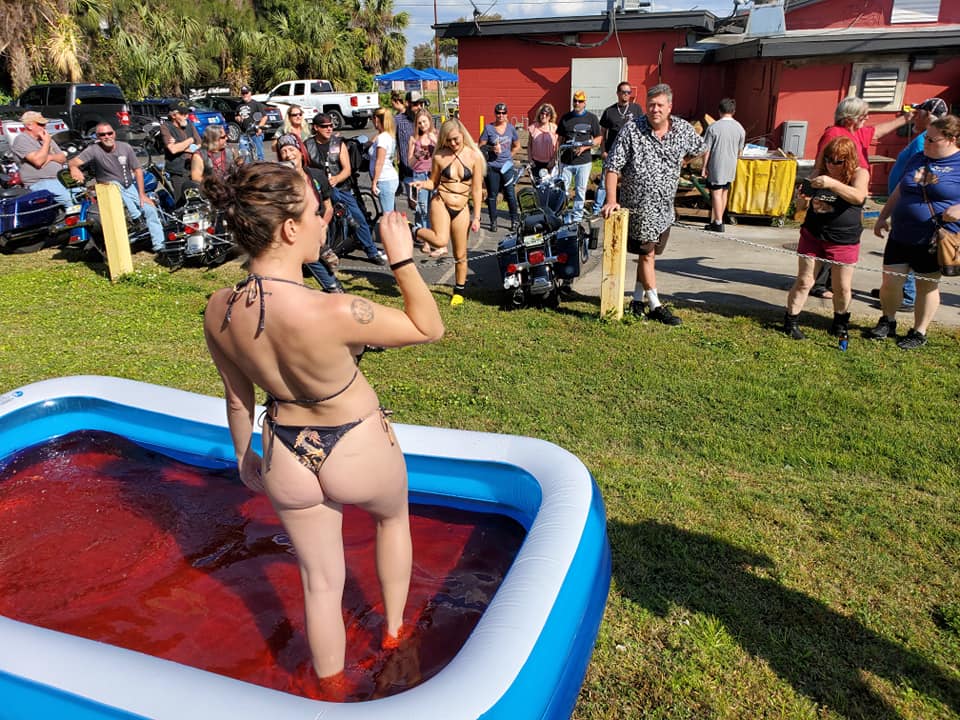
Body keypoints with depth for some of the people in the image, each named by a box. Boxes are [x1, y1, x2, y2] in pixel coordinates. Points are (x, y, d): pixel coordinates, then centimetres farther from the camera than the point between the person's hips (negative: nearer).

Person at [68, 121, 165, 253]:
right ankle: (137, 218, -26)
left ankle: (159, 245, 2)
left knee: (150, 208, -5)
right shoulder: (94, 150, -13)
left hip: (130, 186, 4)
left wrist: (142, 194, -5)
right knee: (114, 185, -37)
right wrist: (74, 168, -45)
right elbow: (73, 161, -20)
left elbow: (137, 169, -1)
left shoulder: (125, 147, -5)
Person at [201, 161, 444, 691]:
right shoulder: (334, 313, -34)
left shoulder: (218, 311, -15)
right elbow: (429, 328, -18)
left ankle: (332, 689, 46)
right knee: (393, 516, 33)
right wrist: (402, 258, -15)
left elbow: (237, 398, 2)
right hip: (358, 455, -3)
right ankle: (393, 631, 51)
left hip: (286, 465, 4)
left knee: (320, 582, 23)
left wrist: (244, 458, 18)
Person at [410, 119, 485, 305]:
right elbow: (433, 182, 10)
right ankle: (414, 232, -1)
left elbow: (477, 189, 0)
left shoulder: (474, 156, -2)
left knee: (460, 255, 8)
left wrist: (476, 217, -2)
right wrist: (422, 184, -13)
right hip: (440, 203, -1)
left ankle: (459, 291, 28)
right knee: (441, 241, -29)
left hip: (461, 209, 1)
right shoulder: (440, 156, -1)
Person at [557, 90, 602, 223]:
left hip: (584, 161, -2)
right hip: (566, 161, 2)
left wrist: (584, 147, -13)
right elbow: (560, 139, 14)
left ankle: (577, 217, 11)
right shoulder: (565, 117, 11)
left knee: (580, 190, 3)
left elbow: (598, 139, 2)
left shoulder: (591, 118, 3)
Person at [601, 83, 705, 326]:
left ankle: (637, 300, 25)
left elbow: (699, 149, 21)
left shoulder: (684, 129, -1)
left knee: (649, 253, 12)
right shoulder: (631, 130, -11)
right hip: (639, 205, -4)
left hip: (665, 207, 5)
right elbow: (612, 166, -12)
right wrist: (611, 200, -21)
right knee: (647, 253, 0)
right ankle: (655, 306, 7)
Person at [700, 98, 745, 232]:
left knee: (716, 194, 0)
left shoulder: (714, 127, -12)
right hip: (731, 167, 5)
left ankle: (718, 224, -1)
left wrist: (704, 167, -3)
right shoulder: (740, 128, 1)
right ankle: (717, 220, 22)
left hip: (716, 166, -5)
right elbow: (740, 151, 9)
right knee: (724, 193, 14)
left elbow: (707, 150, -10)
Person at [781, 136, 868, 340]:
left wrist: (832, 184, -38)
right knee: (804, 281, 4)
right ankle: (791, 321, 14)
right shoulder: (822, 174, 5)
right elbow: (806, 198, 20)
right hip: (812, 235, 2)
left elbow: (858, 196, -28)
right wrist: (805, 194, -4)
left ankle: (840, 323, 29)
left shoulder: (859, 174, -6)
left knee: (842, 287, 8)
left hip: (844, 241, -2)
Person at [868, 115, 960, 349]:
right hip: (901, 235, 4)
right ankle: (887, 322, 26)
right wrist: (883, 216, 15)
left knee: (927, 285, 9)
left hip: (934, 240, -4)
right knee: (890, 281, 3)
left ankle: (919, 332, 23)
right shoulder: (918, 159, 9)